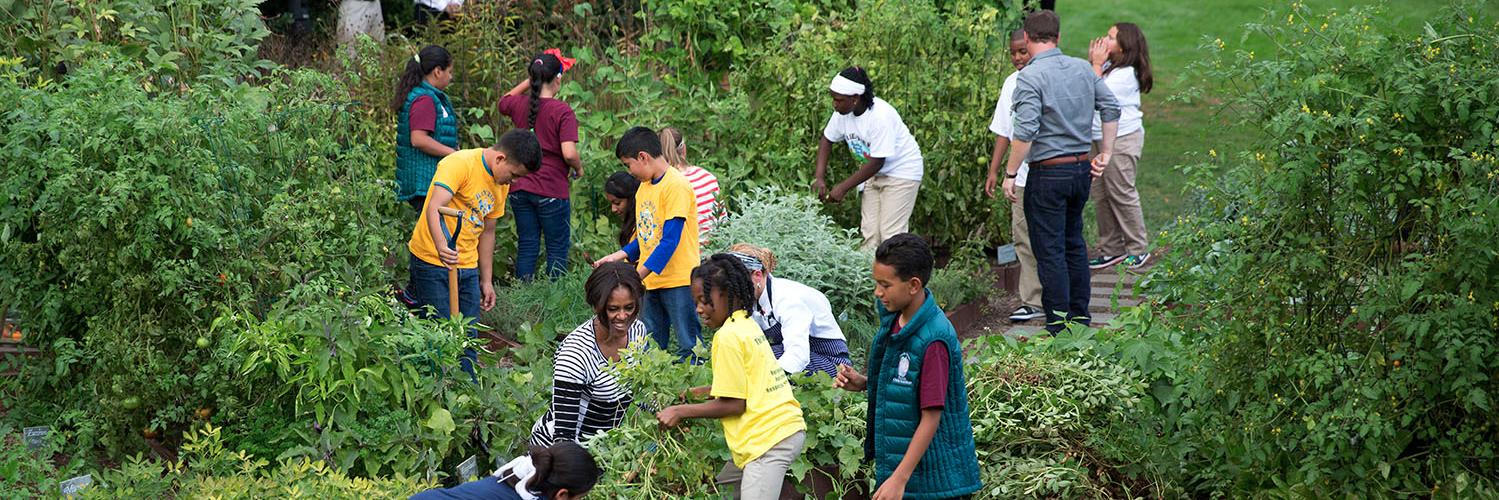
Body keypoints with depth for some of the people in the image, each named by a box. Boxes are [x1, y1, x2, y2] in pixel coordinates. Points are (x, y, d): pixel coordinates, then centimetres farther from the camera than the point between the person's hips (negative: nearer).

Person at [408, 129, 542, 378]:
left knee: (468, 338, 6)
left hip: (467, 267, 7)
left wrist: (486, 281, 19)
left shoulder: (501, 183, 10)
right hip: (432, 263, -7)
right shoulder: (460, 164, -17)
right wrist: (441, 246, -48)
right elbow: (434, 207, -31)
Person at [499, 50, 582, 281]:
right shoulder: (562, 111, -15)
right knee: (557, 249, 8)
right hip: (552, 190, -5)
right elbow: (569, 153, -22)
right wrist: (578, 169, -1)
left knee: (526, 246, 11)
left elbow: (503, 102, 26)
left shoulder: (519, 105, 0)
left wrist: (530, 81, 20)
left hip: (520, 189, 5)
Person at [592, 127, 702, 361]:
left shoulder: (676, 186, -15)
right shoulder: (644, 186, 13)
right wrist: (619, 256, 7)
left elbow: (670, 239, -20)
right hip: (652, 281, 8)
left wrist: (640, 274, -22)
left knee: (688, 348, -4)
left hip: (679, 280, -8)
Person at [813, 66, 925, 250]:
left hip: (901, 171, -7)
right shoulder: (843, 112, -10)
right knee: (869, 234, 5)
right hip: (875, 174, 7)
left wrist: (843, 187, -23)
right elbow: (827, 139, 6)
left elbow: (877, 162, -28)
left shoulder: (880, 116, -31)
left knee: (891, 234, -12)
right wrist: (820, 178, -6)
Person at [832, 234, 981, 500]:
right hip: (895, 456, 8)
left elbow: (931, 416, -22)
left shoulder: (934, 339, -23)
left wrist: (899, 479, -23)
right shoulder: (893, 321, 3)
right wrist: (863, 383, -2)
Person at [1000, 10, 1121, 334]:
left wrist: (1010, 174, -13)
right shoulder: (1083, 69, 6)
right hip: (1081, 169, 7)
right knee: (1074, 243, 19)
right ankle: (1081, 316, 26)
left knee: (1050, 250, 0)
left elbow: (1025, 132, -21)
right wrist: (1105, 153, 17)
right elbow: (1111, 109, 10)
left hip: (1048, 173, -7)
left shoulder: (1030, 77, -15)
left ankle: (1059, 328, 1)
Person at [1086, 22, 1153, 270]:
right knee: (1100, 196, 11)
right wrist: (1091, 62, 4)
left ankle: (1137, 250, 8)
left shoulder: (1127, 73, -15)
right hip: (1100, 139, 9)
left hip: (1121, 140, -9)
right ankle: (1111, 249, 19)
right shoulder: (1108, 66, 11)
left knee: (1122, 194, -3)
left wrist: (1096, 65, -13)